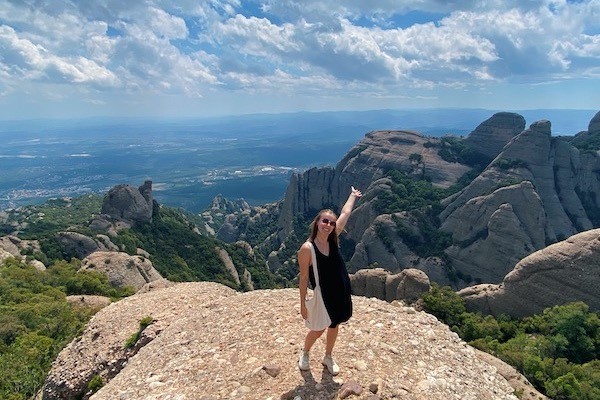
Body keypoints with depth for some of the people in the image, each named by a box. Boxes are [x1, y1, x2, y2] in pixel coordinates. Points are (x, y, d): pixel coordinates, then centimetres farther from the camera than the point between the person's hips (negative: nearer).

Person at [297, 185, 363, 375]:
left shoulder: (332, 239, -8)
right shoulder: (307, 248, -22)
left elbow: (345, 213, 6)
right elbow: (304, 277, -15)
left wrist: (353, 195, 19)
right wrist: (303, 304, -11)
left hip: (341, 292, 6)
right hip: (323, 295, -5)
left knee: (334, 326, 22)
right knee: (318, 330, 12)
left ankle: (328, 357, 46)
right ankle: (304, 353, 43)